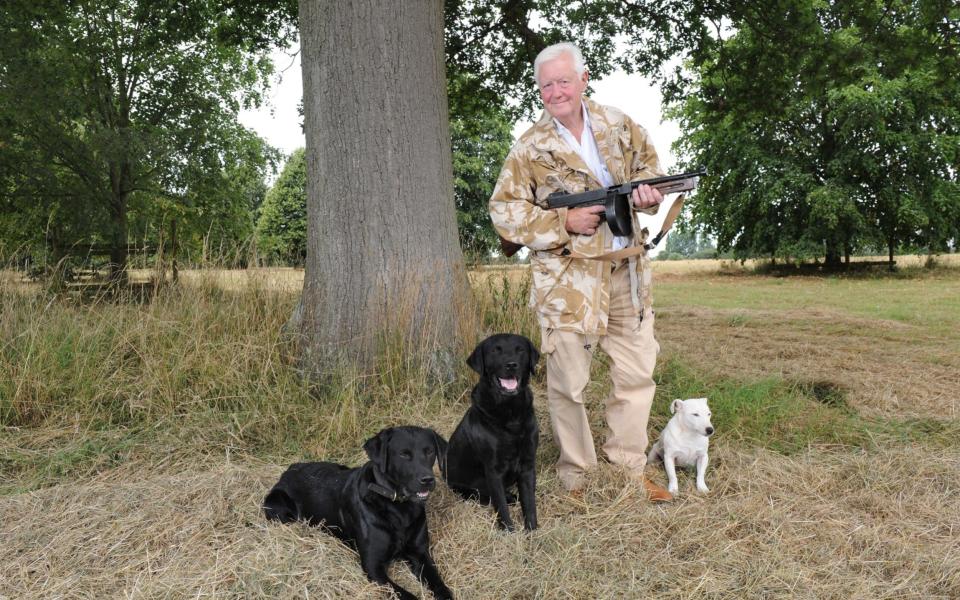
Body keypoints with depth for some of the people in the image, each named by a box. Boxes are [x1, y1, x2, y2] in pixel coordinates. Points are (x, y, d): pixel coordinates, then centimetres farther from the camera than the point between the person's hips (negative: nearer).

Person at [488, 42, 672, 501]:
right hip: (567, 277, -4)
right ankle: (576, 477, 17)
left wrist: (645, 189, -6)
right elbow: (503, 210, -6)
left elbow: (648, 165, 18)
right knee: (568, 382, 0)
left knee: (637, 373, 10)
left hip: (628, 271, 5)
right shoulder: (530, 148, -5)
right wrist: (565, 223, -15)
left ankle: (629, 471, 26)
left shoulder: (618, 125, 7)